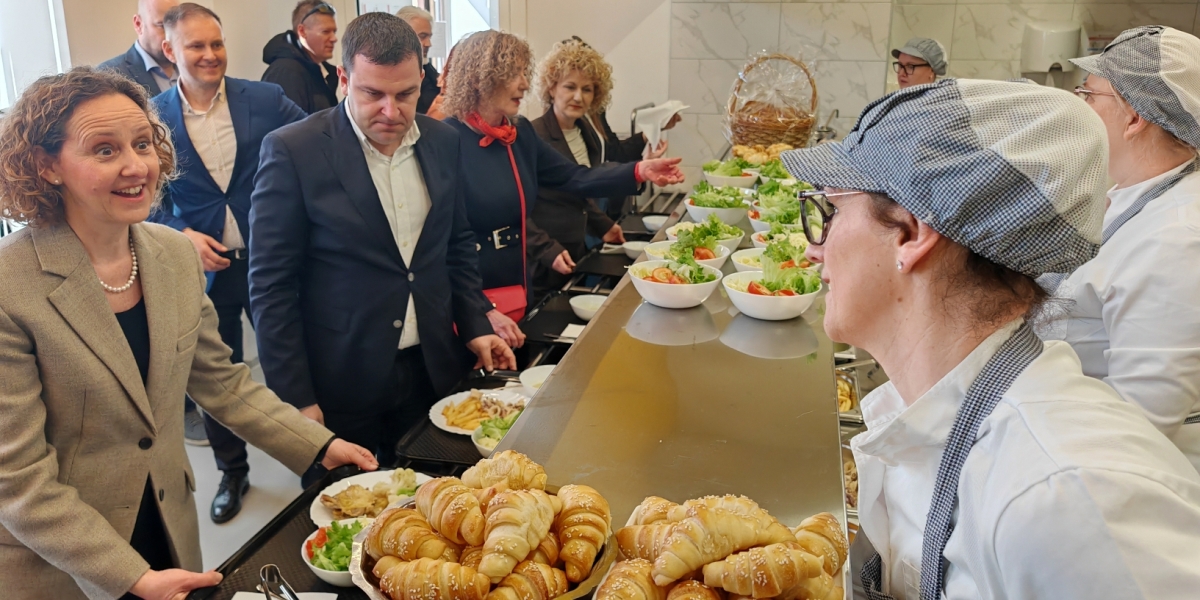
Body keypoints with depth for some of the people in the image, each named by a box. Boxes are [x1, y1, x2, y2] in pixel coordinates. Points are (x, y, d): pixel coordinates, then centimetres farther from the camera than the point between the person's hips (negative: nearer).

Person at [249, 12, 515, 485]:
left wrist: (474, 326, 4)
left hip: (433, 371, 4)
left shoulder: (442, 143, 2)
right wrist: (296, 398, -11)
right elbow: (272, 286, -11)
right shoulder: (292, 152, -13)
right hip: (339, 383, -4)